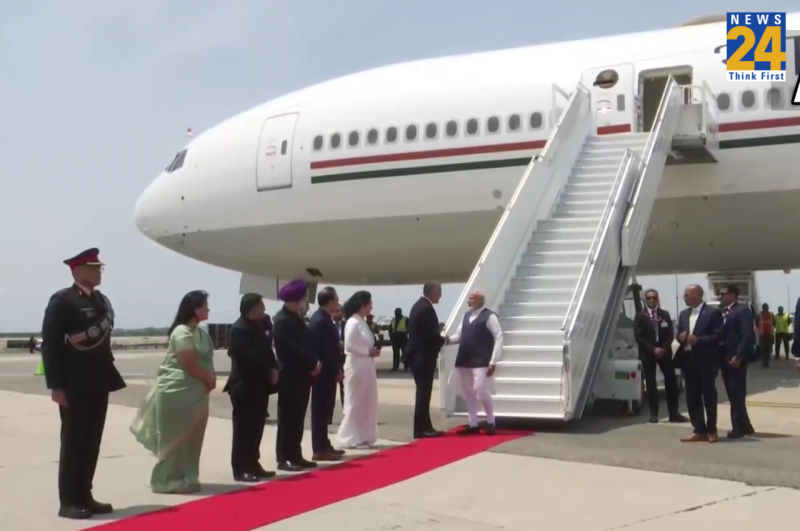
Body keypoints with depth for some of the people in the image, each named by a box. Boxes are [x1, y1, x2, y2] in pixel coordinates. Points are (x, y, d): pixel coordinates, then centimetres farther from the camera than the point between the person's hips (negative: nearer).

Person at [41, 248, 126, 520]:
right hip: (74, 387, -7)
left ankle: (84, 496, 20)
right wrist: (56, 386, -17)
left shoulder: (102, 300, 14)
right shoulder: (62, 300, -9)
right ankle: (69, 501, 8)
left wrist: (108, 376, 13)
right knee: (73, 443, 0)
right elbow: (50, 344, -13)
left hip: (98, 385, 7)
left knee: (91, 444, 11)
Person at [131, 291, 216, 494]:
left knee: (191, 438, 11)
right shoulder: (182, 332, -16)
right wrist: (210, 379, -8)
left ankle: (185, 478, 19)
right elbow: (190, 364, -20)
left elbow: (205, 361, 12)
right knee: (174, 438, -1)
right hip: (176, 392, -9)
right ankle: (168, 481, 9)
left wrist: (210, 379, -6)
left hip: (195, 392, 9)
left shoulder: (200, 332, 12)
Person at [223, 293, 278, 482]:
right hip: (245, 386, -8)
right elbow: (250, 357, -21)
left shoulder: (258, 327, 15)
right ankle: (240, 469, 3)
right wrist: (269, 372, -13)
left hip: (259, 384, 8)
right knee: (244, 428, -3)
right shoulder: (239, 330, -14)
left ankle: (252, 464, 20)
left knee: (256, 427, 12)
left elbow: (265, 351, 15)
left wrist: (273, 371, -2)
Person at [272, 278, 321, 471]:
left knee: (297, 418, 12)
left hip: (302, 375, 9)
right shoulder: (281, 320, -14)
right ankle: (283, 458, 2)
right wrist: (313, 363, -16)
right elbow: (291, 348, -22)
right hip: (290, 377, -9)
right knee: (288, 418, -3)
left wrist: (314, 364, 0)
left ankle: (295, 455, 18)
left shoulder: (297, 318, 15)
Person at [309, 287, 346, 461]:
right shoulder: (321, 321, -19)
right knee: (321, 409, -4)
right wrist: (336, 371, -17)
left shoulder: (321, 318, 13)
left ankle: (324, 445, 23)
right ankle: (320, 450, 1)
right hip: (325, 372, -10)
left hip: (325, 371, 10)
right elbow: (327, 349, -22)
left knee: (324, 409, 15)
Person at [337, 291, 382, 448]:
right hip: (357, 367, -9)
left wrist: (373, 350, 1)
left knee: (367, 402, 12)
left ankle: (363, 437, 21)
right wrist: (369, 352, -17)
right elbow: (349, 346, -21)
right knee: (355, 403, 0)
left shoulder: (363, 322, 13)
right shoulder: (353, 323, -15)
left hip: (366, 367, 9)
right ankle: (352, 438, 9)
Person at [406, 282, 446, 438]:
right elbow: (431, 335, -21)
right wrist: (443, 340, -4)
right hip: (424, 357, -10)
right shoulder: (426, 308, -18)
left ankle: (424, 427, 19)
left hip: (418, 355, 10)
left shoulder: (419, 305, 14)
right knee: (423, 393, -4)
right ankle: (421, 429, 1)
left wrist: (438, 332, 9)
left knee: (423, 393, 14)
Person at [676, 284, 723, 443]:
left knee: (709, 395, 3)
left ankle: (712, 431, 12)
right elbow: (679, 335, 18)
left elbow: (718, 335, -13)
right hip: (689, 359, 7)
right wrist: (681, 337, -5)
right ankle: (700, 431, 12)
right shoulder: (683, 314, 15)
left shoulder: (713, 312, -6)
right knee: (692, 397, 6)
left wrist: (698, 340, -21)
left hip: (706, 360, -6)